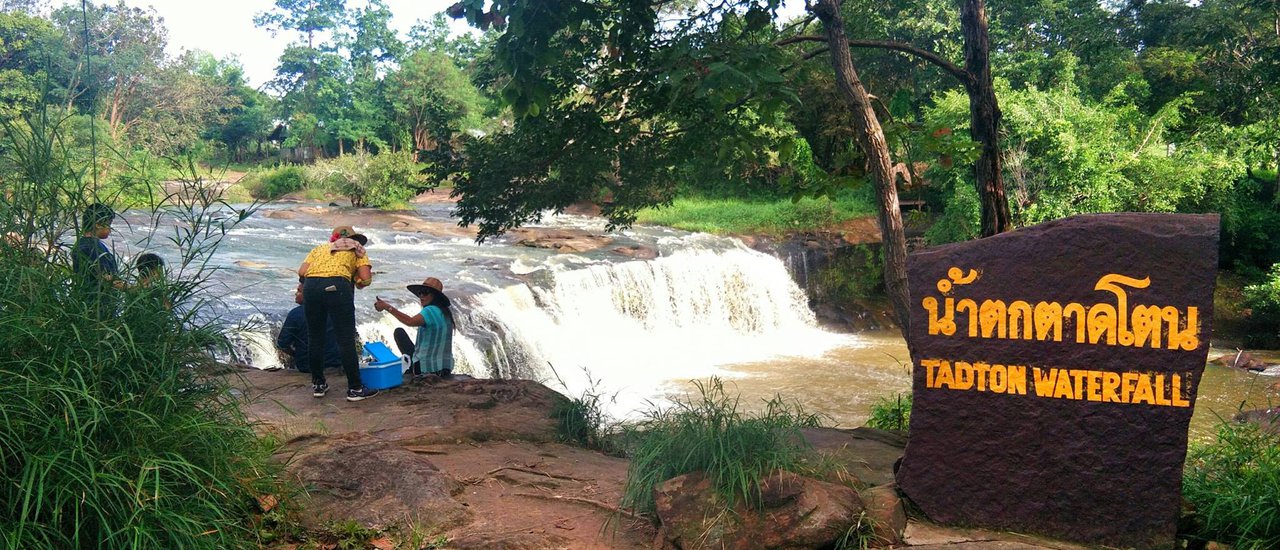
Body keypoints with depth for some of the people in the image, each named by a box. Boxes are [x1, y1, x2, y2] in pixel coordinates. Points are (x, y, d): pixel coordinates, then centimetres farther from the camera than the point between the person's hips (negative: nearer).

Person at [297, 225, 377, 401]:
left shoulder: (319, 248, 31)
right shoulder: (357, 250, 24)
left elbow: (302, 271, 13)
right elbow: (366, 278, 8)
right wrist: (357, 282, 29)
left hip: (311, 285, 3)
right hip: (337, 286, -3)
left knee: (315, 338, 16)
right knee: (346, 340, 1)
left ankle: (318, 385, 25)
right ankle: (355, 389, 6)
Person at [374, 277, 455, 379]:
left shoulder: (431, 311, -17)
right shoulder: (446, 312, 8)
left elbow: (410, 321, -35)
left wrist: (387, 307, -34)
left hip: (425, 367, -8)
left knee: (399, 332, 4)